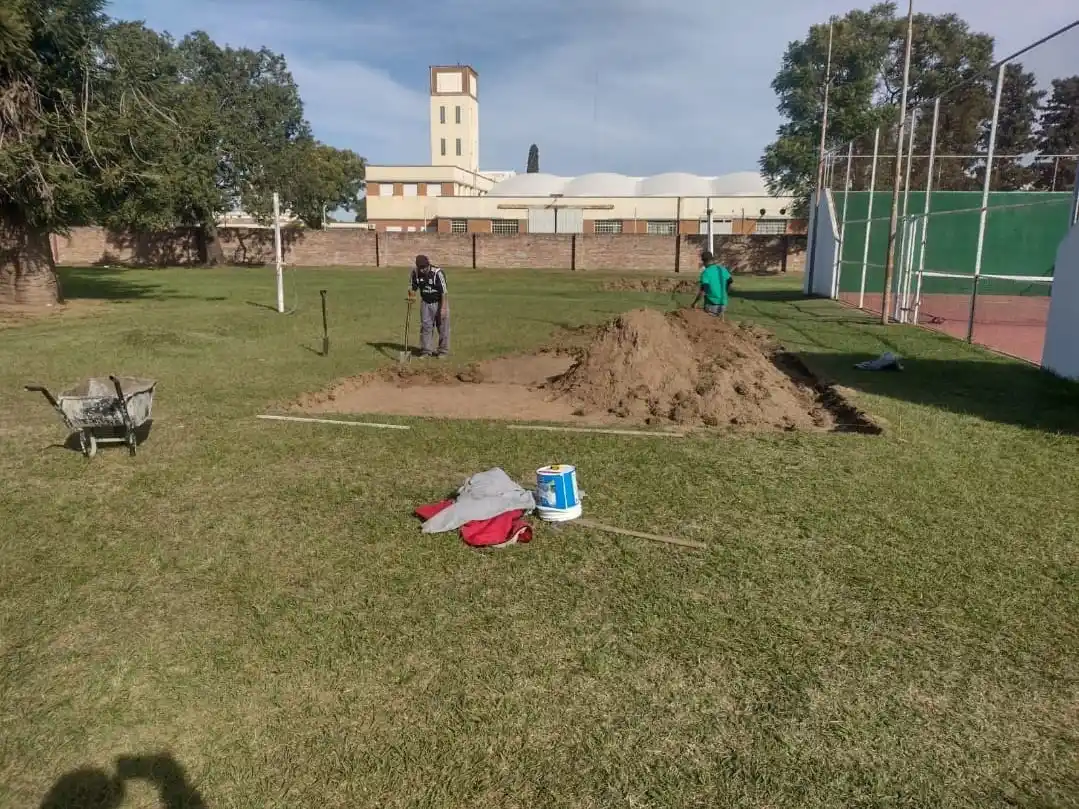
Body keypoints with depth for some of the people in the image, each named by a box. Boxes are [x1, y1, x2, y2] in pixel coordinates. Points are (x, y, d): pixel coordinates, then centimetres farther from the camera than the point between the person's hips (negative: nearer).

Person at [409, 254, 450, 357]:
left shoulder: (437, 272, -24)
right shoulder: (415, 273, -8)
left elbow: (444, 291, -24)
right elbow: (413, 288, 8)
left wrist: (443, 308, -26)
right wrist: (411, 296, -10)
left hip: (439, 302, -4)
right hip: (425, 303, 5)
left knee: (443, 327, 0)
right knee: (425, 326, 6)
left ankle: (443, 350, 10)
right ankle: (426, 350, 14)